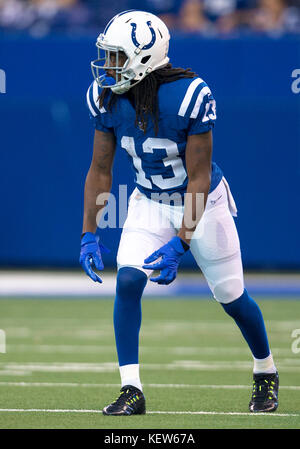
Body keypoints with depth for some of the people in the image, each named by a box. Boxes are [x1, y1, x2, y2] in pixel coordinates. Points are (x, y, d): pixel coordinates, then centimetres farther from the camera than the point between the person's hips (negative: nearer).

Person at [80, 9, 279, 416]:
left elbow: (198, 179, -25)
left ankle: (266, 373, 33)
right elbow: (100, 170, -5)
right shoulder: (106, 98, -16)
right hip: (149, 203, 3)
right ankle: (131, 390, -14)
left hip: (202, 203, -3)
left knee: (231, 297, 6)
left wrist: (180, 243, -30)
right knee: (128, 281, -18)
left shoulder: (190, 97, -30)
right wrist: (89, 234, -10)